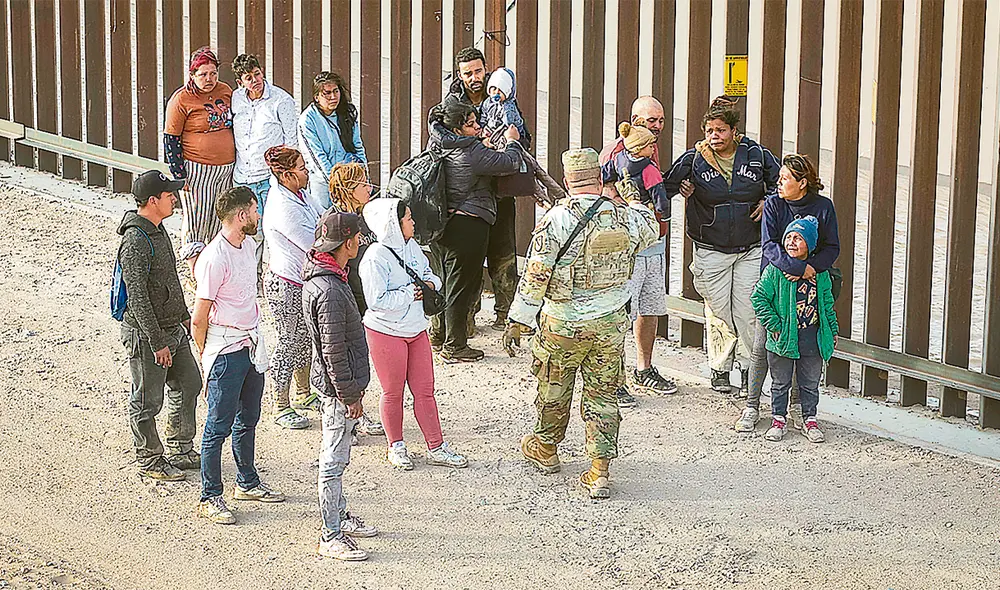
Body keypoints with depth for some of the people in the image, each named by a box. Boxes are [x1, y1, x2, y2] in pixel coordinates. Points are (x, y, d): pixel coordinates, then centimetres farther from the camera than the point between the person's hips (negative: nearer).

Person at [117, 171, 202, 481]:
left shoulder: (157, 229, 6)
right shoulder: (135, 241, -24)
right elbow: (137, 297, -25)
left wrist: (184, 315, 25)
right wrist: (157, 342, -24)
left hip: (172, 328, 10)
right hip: (146, 333, -10)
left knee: (189, 383, 18)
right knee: (147, 400, 4)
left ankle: (180, 449, 33)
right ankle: (149, 461, 19)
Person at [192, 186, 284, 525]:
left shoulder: (247, 245, 6)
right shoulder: (215, 258, -22)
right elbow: (199, 319, -17)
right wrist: (208, 360, -6)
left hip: (252, 344, 9)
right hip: (226, 350, -9)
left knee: (248, 419, 20)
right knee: (219, 426, 0)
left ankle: (248, 483, 35)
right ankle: (210, 498, 8)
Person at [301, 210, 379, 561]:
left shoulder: (319, 277, 7)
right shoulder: (329, 291, -26)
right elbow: (334, 351, -24)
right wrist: (349, 395, -17)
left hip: (333, 384, 10)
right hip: (338, 387, -10)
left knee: (336, 457, 21)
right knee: (334, 460, -2)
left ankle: (339, 516, 34)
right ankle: (330, 537, 4)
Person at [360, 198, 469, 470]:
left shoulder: (411, 246, 3)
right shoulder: (375, 258, -20)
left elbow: (428, 273, 19)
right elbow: (377, 300, -24)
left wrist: (430, 284, -4)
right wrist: (410, 293, -18)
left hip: (416, 330, 7)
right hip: (386, 333, -7)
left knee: (425, 390, 10)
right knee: (393, 393, 7)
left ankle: (436, 448, 17)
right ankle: (395, 447, 25)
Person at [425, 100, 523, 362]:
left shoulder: (435, 145, 3)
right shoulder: (473, 153, -20)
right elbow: (510, 164, -17)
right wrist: (512, 141, 3)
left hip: (439, 223, 8)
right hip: (468, 224, -8)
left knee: (446, 280, 22)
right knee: (462, 284, 1)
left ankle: (441, 335, 34)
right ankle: (454, 347, 8)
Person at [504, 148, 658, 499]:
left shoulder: (556, 219, -16)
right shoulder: (625, 217, -6)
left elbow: (535, 276, -15)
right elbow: (651, 229, 19)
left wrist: (517, 321, -8)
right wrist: (631, 200, 33)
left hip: (562, 325, -2)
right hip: (610, 325, 2)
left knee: (554, 391, 18)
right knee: (602, 395, 8)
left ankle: (546, 450, 38)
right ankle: (600, 471, 4)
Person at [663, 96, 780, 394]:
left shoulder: (756, 154, -2)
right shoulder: (693, 159, -3)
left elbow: (780, 182, 10)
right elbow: (666, 186, 0)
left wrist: (767, 202, -6)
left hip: (751, 249, 0)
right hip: (712, 250, 0)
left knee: (748, 312, -2)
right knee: (718, 313, 4)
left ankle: (750, 368, 13)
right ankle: (720, 369, 19)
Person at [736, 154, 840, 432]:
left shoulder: (823, 207, -2)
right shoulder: (773, 205, -4)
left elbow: (832, 248, -2)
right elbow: (769, 245, -13)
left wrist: (812, 267, -20)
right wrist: (797, 267, -26)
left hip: (808, 285, 1)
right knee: (761, 347, -2)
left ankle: (797, 404, 22)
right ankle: (752, 407, 9)